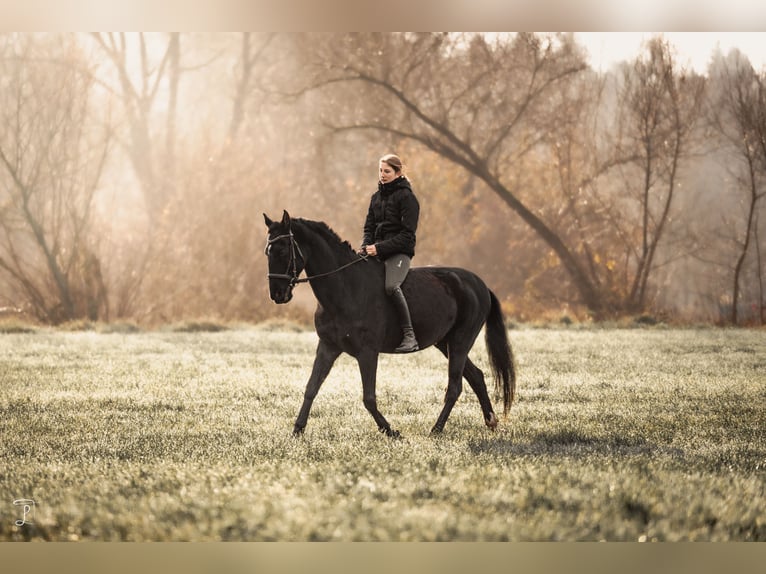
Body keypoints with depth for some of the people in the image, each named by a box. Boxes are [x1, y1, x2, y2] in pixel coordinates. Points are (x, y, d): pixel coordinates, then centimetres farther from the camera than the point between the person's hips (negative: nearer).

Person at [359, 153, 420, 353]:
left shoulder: (406, 197, -6)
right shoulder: (376, 197, 16)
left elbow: (407, 234, -12)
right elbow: (369, 227, 17)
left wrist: (380, 248, -19)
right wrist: (366, 246, -4)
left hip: (399, 252, -8)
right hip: (377, 252, 8)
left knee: (391, 286, -33)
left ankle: (409, 336, -35)